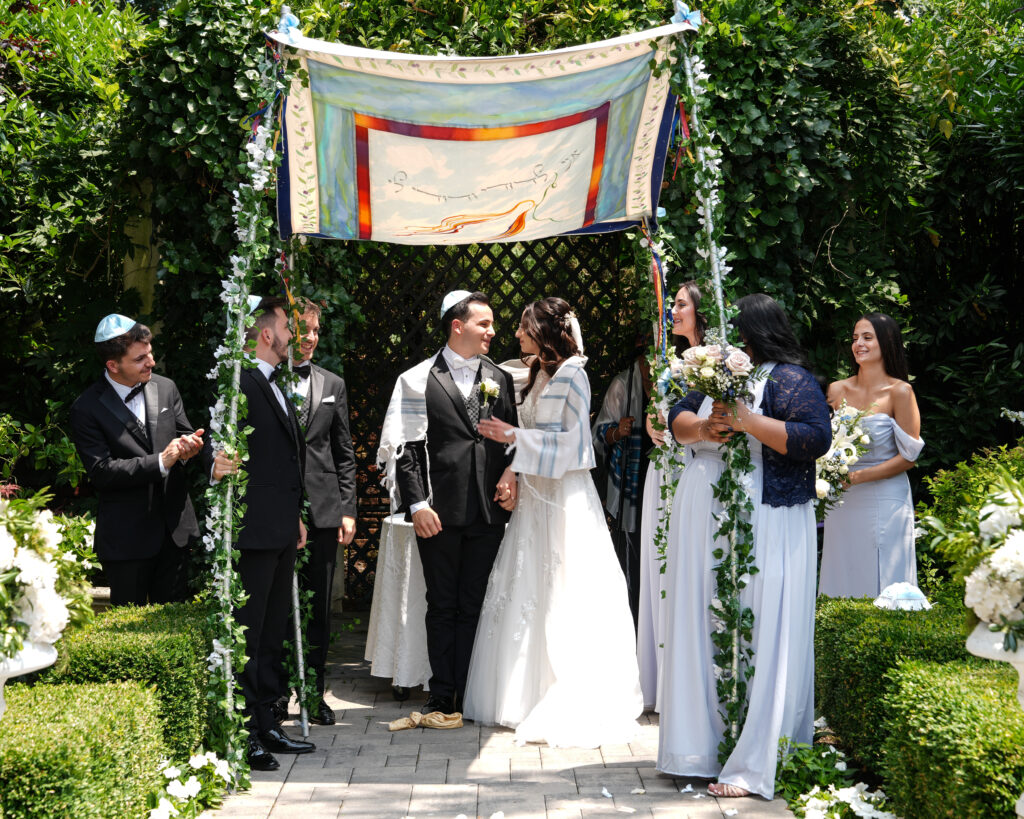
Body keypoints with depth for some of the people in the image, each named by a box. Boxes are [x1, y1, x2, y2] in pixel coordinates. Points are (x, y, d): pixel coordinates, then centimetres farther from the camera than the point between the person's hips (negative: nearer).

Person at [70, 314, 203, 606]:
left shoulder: (165, 387, 4)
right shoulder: (87, 408, -11)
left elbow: (185, 435, 14)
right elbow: (101, 473, -16)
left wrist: (188, 445, -12)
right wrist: (160, 462, -21)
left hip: (174, 527, 5)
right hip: (127, 537, -4)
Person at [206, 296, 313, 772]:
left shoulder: (274, 387, 19)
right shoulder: (240, 383, -12)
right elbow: (220, 438, -23)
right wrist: (219, 463, -43)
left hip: (281, 531, 10)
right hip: (254, 530, -10)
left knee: (272, 632, 15)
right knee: (246, 632, -5)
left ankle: (266, 724, 24)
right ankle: (241, 735, 0)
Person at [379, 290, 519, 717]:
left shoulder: (500, 379, 13)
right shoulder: (418, 380, 1)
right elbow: (404, 449, -3)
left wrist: (512, 477, -3)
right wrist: (417, 505, -11)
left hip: (489, 510, 3)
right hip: (440, 512, -3)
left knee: (474, 606, 6)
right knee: (442, 606, 6)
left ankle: (470, 695, 13)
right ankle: (441, 694, 14)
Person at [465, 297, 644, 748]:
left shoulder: (571, 375, -9)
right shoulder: (535, 375, 15)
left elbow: (573, 442, -14)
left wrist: (516, 437, -14)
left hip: (564, 497, -8)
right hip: (535, 495, 8)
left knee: (565, 602, -5)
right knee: (526, 594, 9)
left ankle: (572, 709, 1)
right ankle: (528, 697, 17)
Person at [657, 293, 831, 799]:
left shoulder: (788, 379, -8)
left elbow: (816, 438, -19)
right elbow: (678, 418, 13)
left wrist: (747, 421, -20)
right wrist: (703, 427, -9)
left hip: (762, 528, -8)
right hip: (705, 525, 8)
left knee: (758, 640, -6)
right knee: (704, 632, 9)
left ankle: (753, 765, -2)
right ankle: (704, 746, 19)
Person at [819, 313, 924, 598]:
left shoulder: (900, 392, -6)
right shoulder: (837, 390, 7)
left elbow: (908, 456, -8)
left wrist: (858, 476, -16)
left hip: (885, 499, -4)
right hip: (841, 501, 4)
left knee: (880, 585, 0)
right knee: (842, 580, 6)